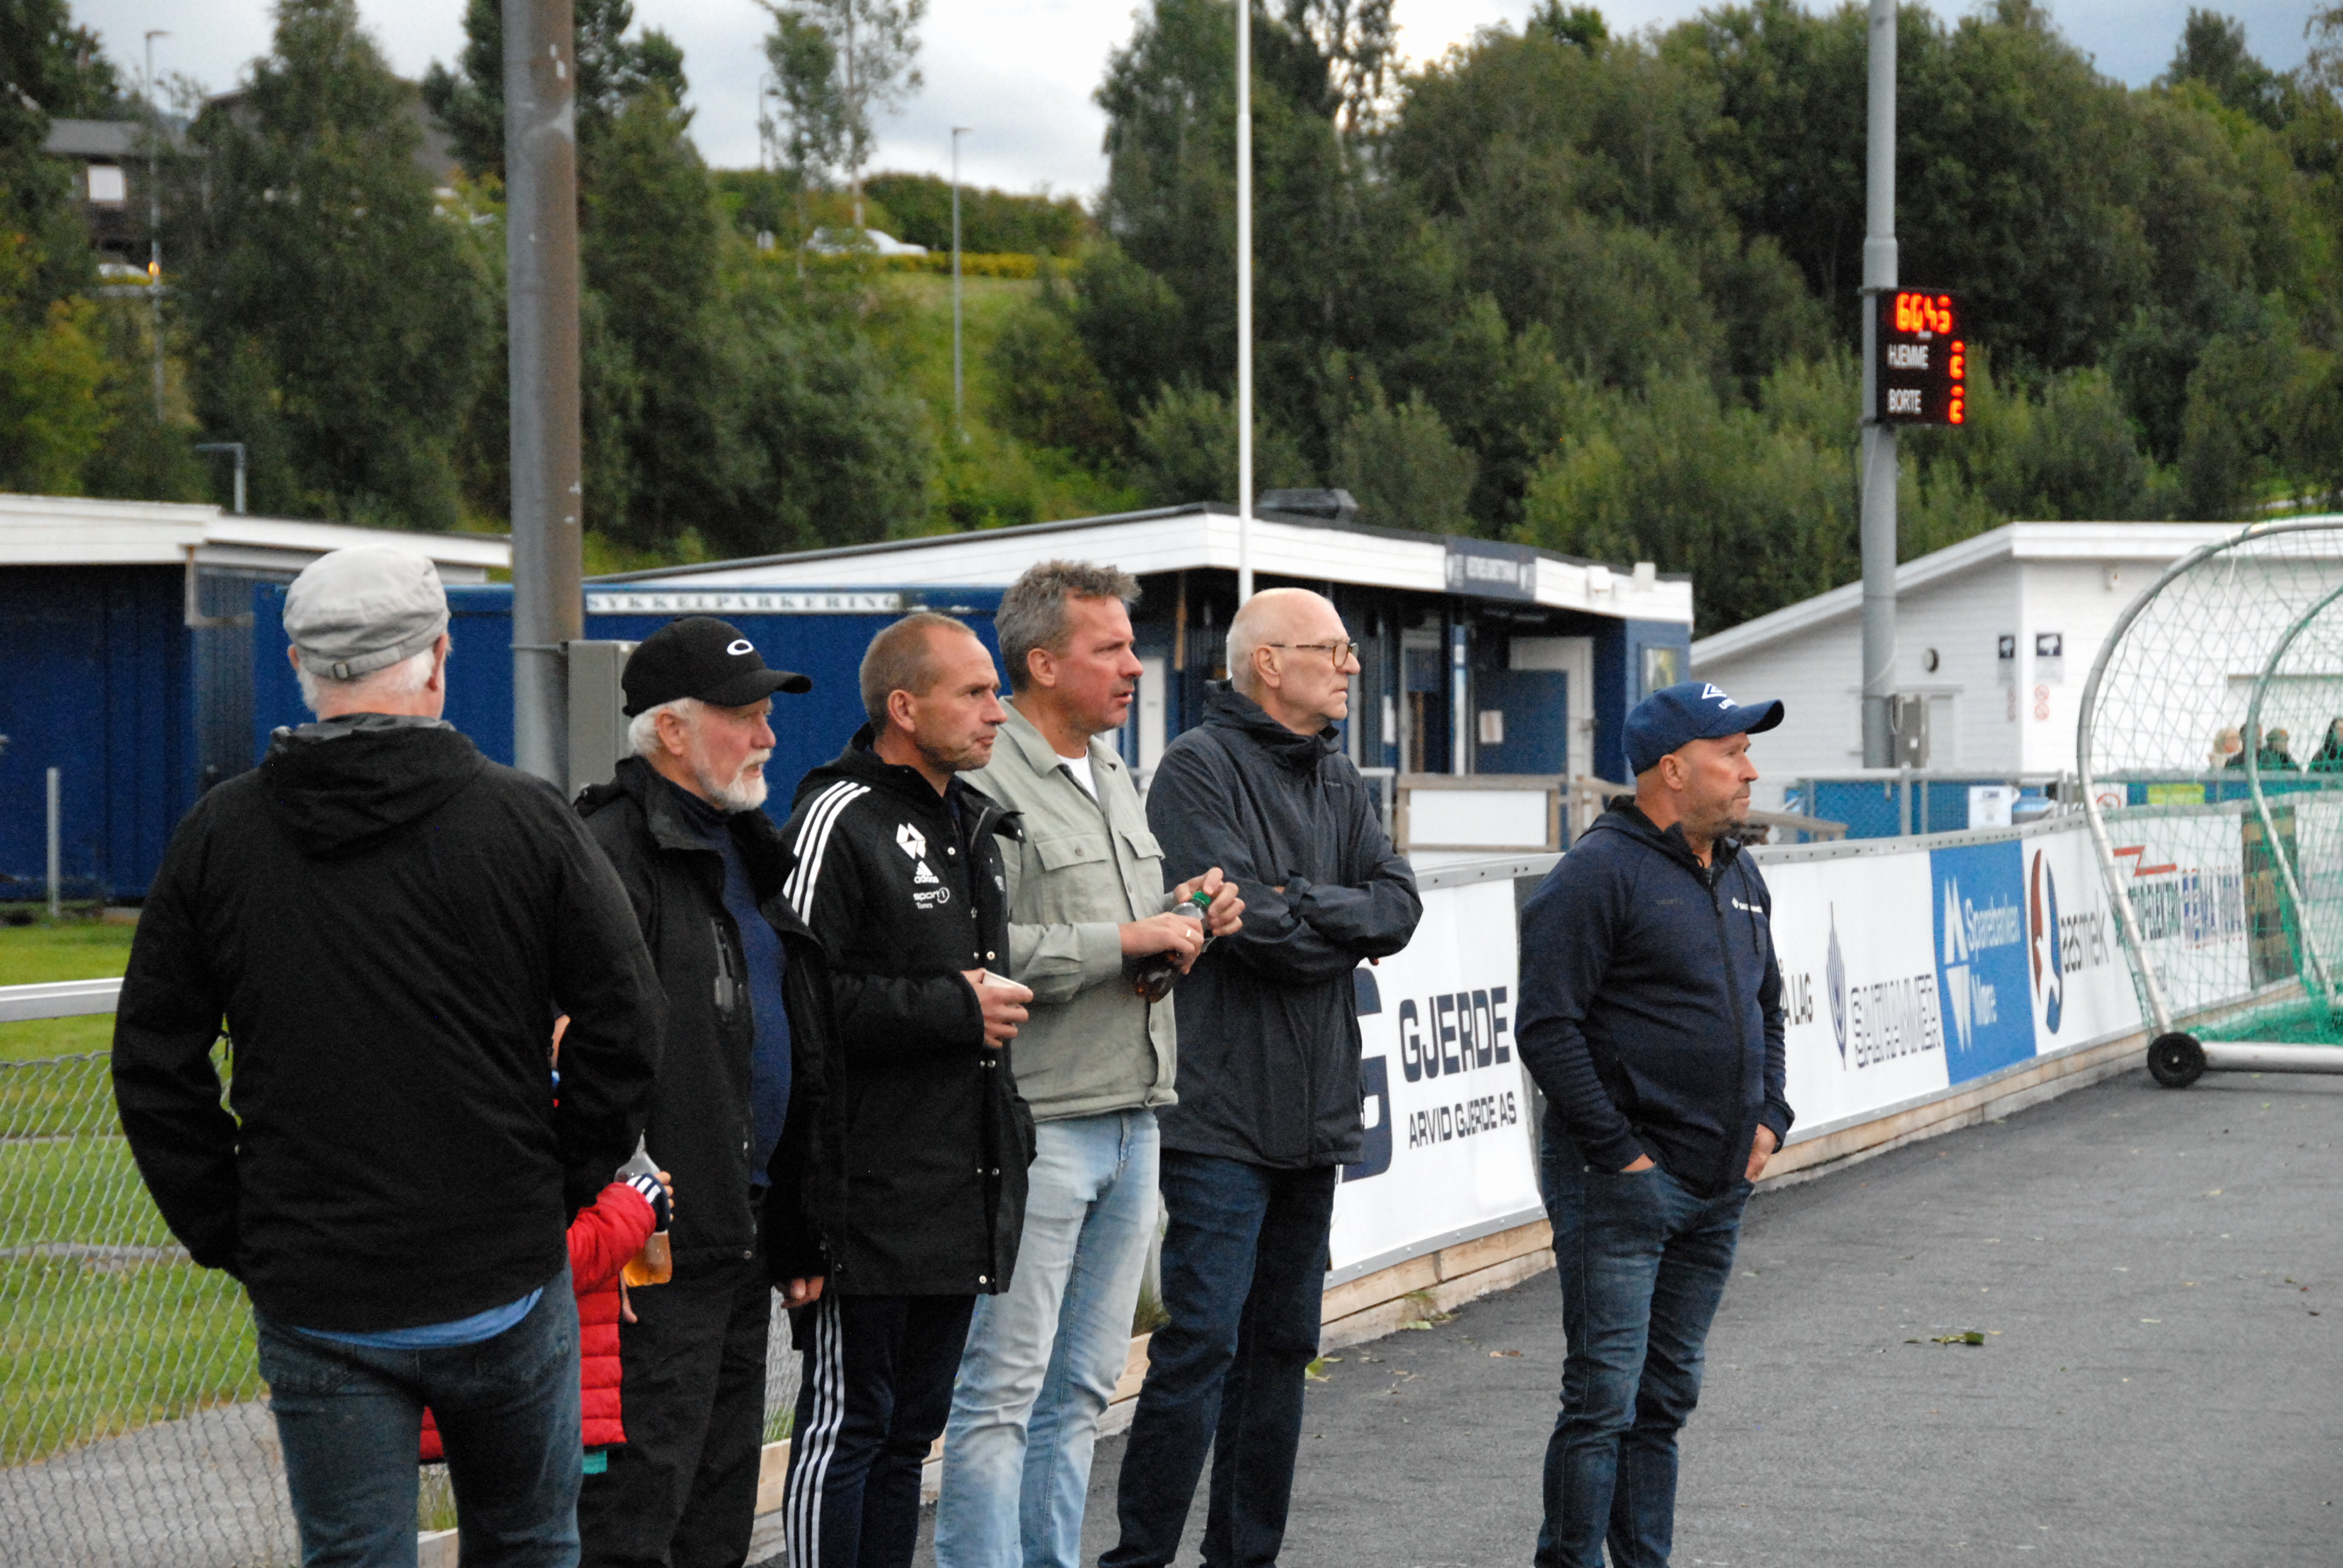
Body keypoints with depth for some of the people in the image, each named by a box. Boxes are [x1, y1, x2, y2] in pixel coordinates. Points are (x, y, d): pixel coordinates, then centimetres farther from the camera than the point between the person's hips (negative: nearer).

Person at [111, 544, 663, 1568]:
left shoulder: (219, 835, 0)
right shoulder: (526, 819, -5)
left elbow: (152, 1063, 2)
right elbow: (624, 1025, -5)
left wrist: (228, 1233, 8)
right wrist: (561, 1189, 6)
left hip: (315, 1301, 1)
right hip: (506, 1286, 0)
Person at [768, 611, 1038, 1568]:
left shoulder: (974, 823, 17)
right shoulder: (840, 819, -13)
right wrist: (954, 1010, -18)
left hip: (962, 1191, 9)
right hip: (870, 1192, -9)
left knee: (913, 1423, 14)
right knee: (847, 1422, -3)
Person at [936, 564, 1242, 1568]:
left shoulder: (1114, 778, 19)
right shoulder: (988, 783, -12)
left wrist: (1185, 918, 8)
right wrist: (1128, 939, -17)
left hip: (1130, 1121, 9)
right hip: (1036, 1120, -9)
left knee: (1081, 1387, 13)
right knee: (1002, 1390, -5)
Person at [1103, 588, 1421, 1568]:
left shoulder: (1338, 780, 15)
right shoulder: (1198, 769, -9)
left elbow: (1399, 905, 4)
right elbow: (1246, 919, -19)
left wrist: (1304, 906, -12)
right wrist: (1346, 931, -4)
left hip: (1314, 1114, 8)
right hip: (1222, 1117, -8)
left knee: (1281, 1344, 12)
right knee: (1202, 1344, -11)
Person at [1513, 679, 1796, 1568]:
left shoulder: (1741, 880, 15)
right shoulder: (1601, 873, -12)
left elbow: (1767, 1011, 27)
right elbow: (1547, 1028, -17)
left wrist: (1769, 1120, 12)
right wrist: (1617, 1152, -17)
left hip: (1719, 1190, 8)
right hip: (1621, 1187, -8)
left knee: (1666, 1398, 13)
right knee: (1604, 1400, -8)